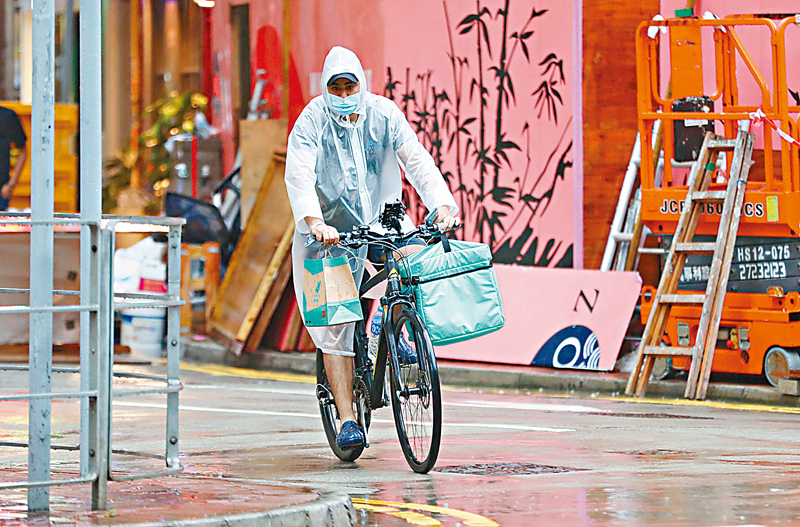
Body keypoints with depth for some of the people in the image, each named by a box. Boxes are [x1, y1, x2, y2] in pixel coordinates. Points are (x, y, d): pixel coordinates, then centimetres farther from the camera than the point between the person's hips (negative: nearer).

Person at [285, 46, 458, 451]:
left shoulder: (384, 114, -7)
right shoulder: (312, 122, -13)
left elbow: (416, 160, -14)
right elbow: (299, 175, -26)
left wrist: (442, 205, -30)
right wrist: (314, 221, -43)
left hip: (383, 219, 2)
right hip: (331, 229, -2)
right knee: (334, 327, -9)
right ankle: (347, 421, -6)